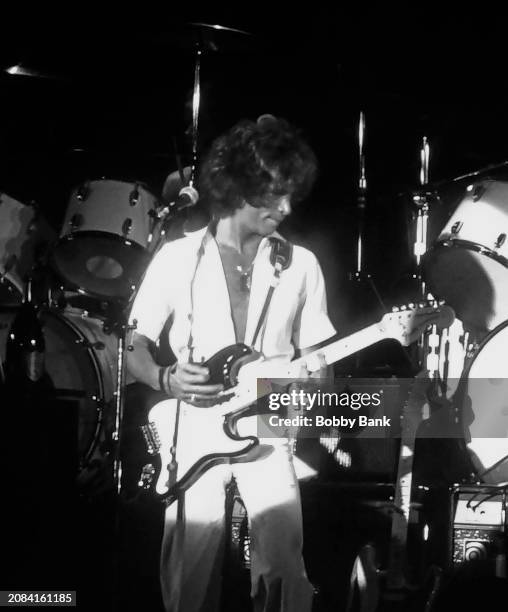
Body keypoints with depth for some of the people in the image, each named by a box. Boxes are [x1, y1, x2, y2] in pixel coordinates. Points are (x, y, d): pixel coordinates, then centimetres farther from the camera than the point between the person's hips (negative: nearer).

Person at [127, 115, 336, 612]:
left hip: (268, 439, 1)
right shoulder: (178, 258, 2)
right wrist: (166, 379, -14)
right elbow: (134, 346, 5)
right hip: (193, 438, -1)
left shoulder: (301, 266, 8)